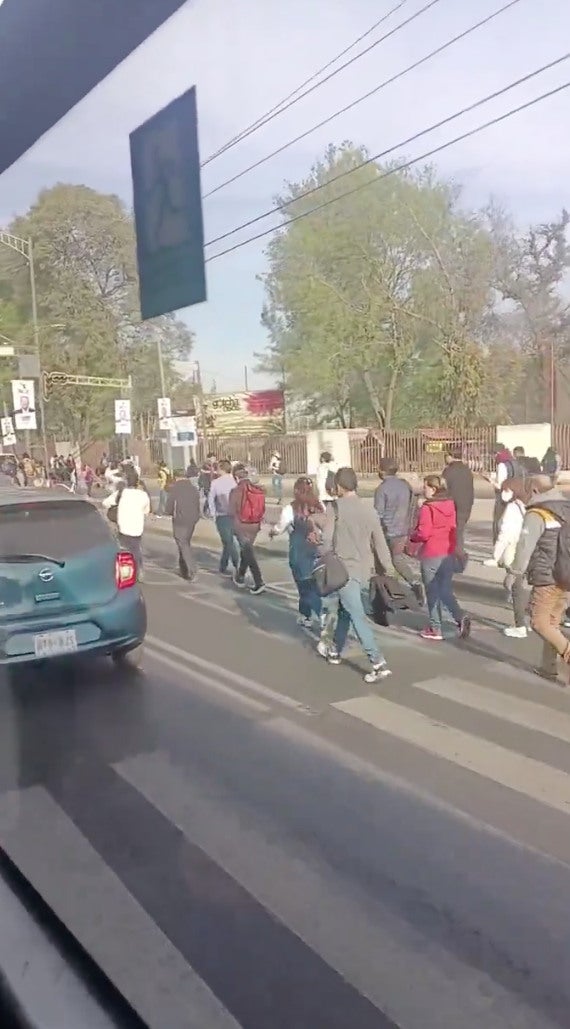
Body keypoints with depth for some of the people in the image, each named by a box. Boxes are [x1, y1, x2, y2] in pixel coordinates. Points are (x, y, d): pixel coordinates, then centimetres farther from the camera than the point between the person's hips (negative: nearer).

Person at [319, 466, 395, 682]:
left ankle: (378, 663, -14)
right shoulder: (368, 510, 7)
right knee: (344, 611, 23)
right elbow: (380, 543, 7)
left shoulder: (335, 507, -8)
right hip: (363, 572, 7)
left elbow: (327, 539, -13)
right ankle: (335, 651, 38)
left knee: (358, 617, -8)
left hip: (344, 569, -6)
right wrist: (389, 570, 12)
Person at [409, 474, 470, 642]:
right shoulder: (450, 504, 4)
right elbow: (452, 528, 10)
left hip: (431, 555, -6)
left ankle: (436, 629, 14)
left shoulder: (427, 507, -15)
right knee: (446, 590, 15)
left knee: (432, 592, 7)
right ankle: (461, 618, -5)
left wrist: (412, 537, 0)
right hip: (449, 553, 6)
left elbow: (423, 533, -18)